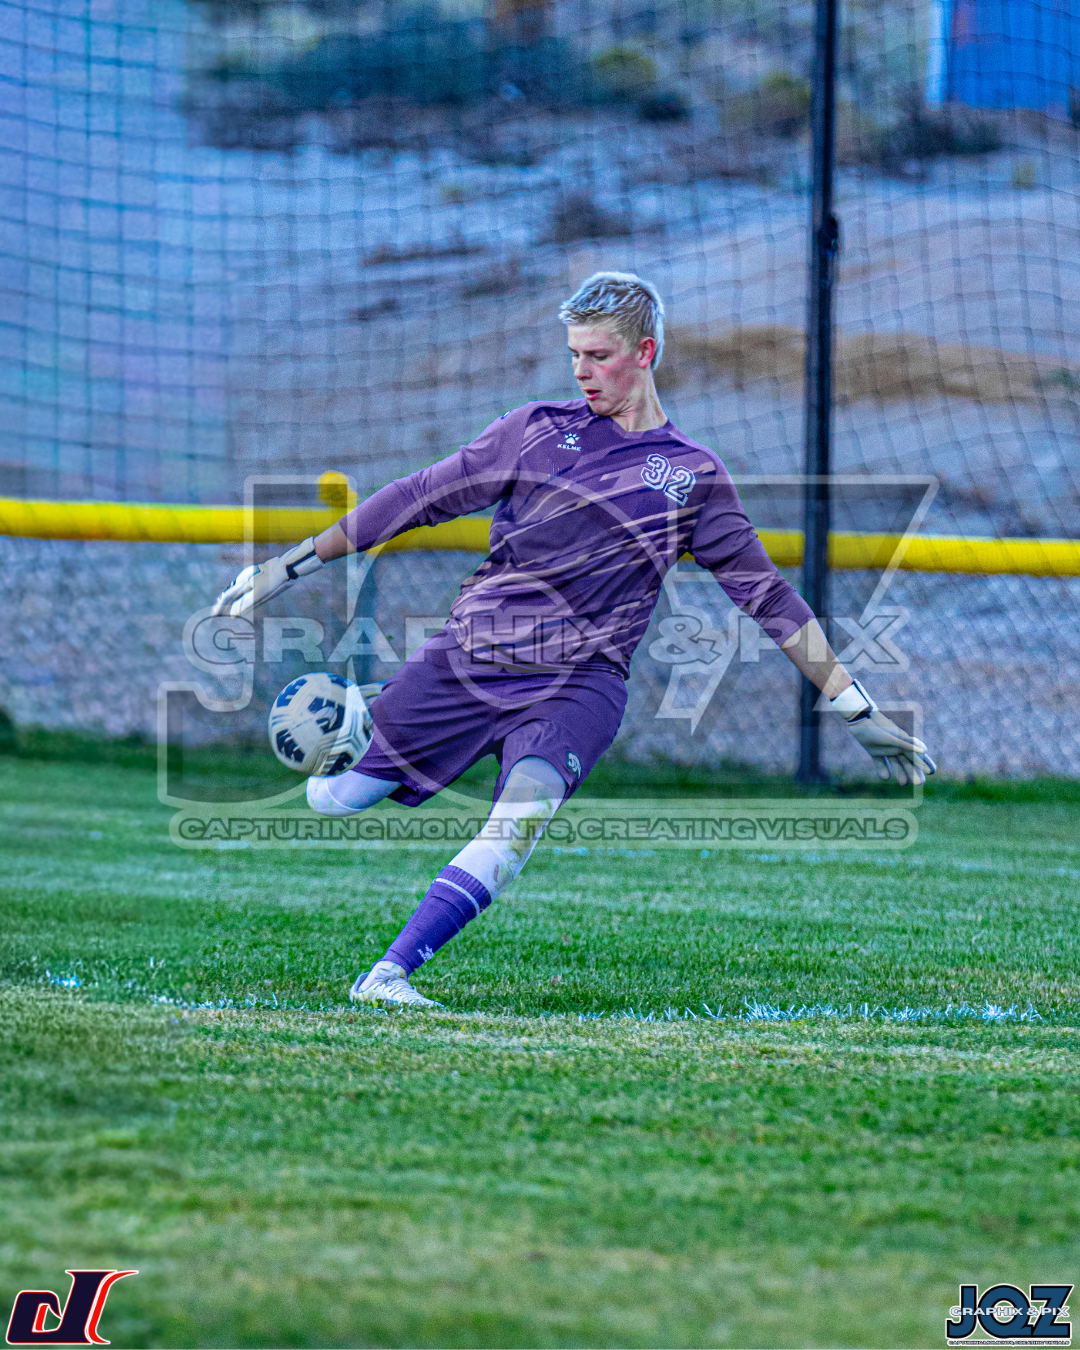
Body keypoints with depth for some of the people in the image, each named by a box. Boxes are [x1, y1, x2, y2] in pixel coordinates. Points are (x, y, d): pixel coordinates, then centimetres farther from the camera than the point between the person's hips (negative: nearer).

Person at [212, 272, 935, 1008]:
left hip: (577, 680, -2)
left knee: (526, 810, -31)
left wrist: (858, 709, 8)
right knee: (333, 795, 1)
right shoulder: (538, 429, 8)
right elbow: (423, 497, 10)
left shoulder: (694, 475, 8)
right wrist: (289, 567, 9)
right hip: (466, 660, 2)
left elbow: (766, 594, 11)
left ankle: (389, 975, -34)